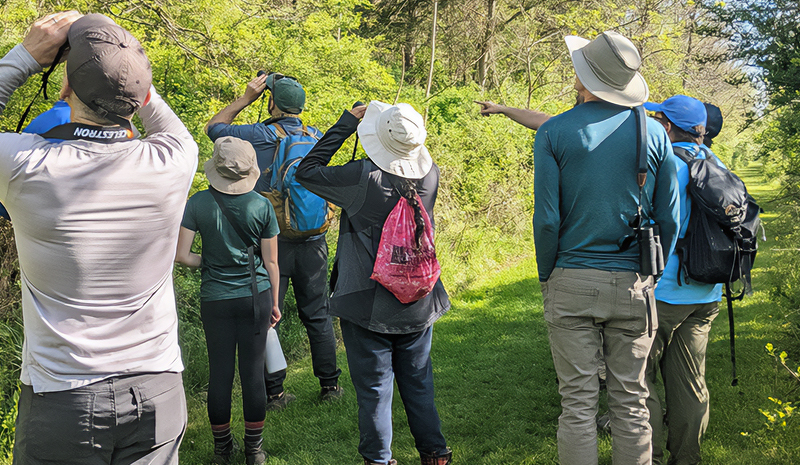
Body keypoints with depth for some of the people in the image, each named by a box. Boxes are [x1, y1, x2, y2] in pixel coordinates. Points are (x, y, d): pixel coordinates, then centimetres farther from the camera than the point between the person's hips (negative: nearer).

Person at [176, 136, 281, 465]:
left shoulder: (199, 203, -7)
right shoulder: (261, 206, -6)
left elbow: (181, 255, -9)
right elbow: (271, 261, -1)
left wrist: (205, 262, 11)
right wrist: (274, 303, 9)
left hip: (215, 300, 0)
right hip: (256, 296, 0)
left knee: (220, 373, 9)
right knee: (253, 372, 7)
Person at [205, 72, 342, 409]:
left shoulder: (259, 136, -9)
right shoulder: (317, 137, 1)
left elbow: (214, 127, 6)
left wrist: (246, 98, 9)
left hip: (272, 242, -3)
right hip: (312, 244, 3)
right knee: (318, 315, 14)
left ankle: (274, 393, 13)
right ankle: (329, 385, 22)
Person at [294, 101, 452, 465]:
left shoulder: (362, 177, -22)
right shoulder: (430, 174, -8)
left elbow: (306, 171, -9)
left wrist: (347, 123, -7)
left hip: (368, 305, -4)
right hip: (418, 302, 4)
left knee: (373, 387, 10)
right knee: (418, 381, 19)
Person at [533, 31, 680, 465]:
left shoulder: (553, 133, -5)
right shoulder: (653, 133, 3)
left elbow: (547, 219, -9)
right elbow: (669, 220, 2)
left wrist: (546, 278, 4)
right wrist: (650, 274, 14)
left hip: (572, 283, -2)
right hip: (633, 284, 2)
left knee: (578, 402, 5)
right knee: (631, 401, 11)